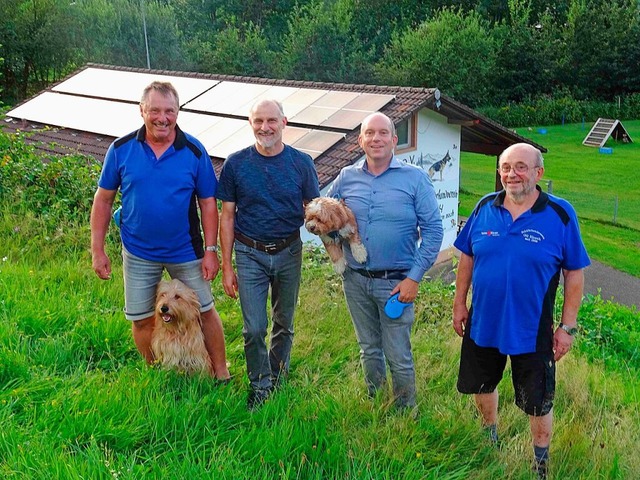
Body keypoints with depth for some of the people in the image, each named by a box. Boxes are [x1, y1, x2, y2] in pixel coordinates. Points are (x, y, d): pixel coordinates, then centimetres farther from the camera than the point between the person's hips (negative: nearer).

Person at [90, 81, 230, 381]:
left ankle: (221, 375, 29)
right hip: (138, 252, 1)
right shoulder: (122, 149, -8)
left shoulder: (194, 151, -10)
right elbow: (103, 199, -2)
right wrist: (97, 250, -4)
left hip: (186, 252, -1)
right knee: (141, 320, 12)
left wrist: (210, 251, -9)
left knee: (205, 311, 10)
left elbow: (208, 203, -5)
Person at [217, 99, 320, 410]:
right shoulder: (236, 163, -5)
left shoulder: (301, 163, -3)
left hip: (289, 252, 1)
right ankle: (260, 387, 20)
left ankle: (278, 379, 36)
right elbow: (227, 217, -1)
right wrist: (226, 266, -3)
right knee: (254, 328, -2)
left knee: (284, 323, 15)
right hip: (250, 254, -1)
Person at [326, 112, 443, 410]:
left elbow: (433, 230, -7)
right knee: (368, 349, 19)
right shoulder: (347, 177, 4)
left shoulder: (415, 178, -6)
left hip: (395, 283, -3)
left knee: (399, 357, 4)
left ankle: (405, 413, 24)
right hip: (355, 280, 4)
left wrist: (414, 277, -13)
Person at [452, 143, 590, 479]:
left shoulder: (560, 215, -13)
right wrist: (459, 303, 6)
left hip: (533, 332, -3)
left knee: (538, 403, 11)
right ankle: (490, 438, 51)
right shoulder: (485, 208, -4)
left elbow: (574, 273, -8)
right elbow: (467, 258, 7)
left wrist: (567, 327, -9)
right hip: (482, 323, 4)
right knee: (482, 386, 22)